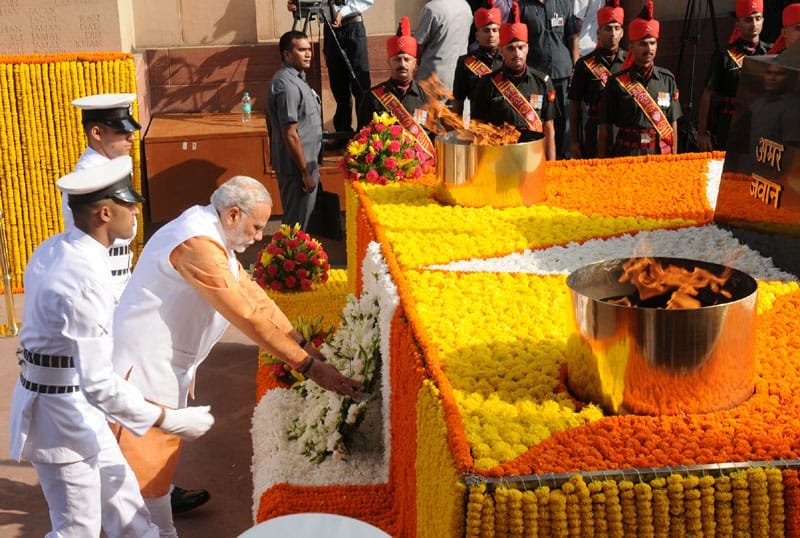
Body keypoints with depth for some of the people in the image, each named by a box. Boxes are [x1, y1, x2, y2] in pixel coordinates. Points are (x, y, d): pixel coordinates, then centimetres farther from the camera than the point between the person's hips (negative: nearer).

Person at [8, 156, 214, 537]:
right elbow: (100, 384, -30)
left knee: (121, 497, 21)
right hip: (62, 414, -9)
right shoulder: (84, 280, -30)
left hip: (76, 406, 9)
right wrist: (168, 421, -23)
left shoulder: (54, 249, 0)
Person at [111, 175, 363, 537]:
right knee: (149, 451, 0)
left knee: (164, 437, 26)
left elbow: (252, 293, 4)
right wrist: (310, 366, -27)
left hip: (166, 360, 10)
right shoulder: (198, 247, -28)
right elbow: (248, 316, -30)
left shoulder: (212, 236, 6)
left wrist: (301, 343, -3)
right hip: (144, 361, -10)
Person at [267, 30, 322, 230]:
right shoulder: (287, 85, -21)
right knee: (296, 223, -1)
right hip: (297, 167, -10)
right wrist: (305, 172, -20)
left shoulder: (296, 78, 11)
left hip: (306, 163, 10)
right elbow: (290, 135, -23)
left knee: (301, 217, 19)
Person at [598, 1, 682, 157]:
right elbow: (605, 128, 2)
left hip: (661, 153, 2)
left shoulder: (667, 79, 8)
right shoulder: (617, 82, -1)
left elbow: (673, 124, 11)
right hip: (626, 155, -2)